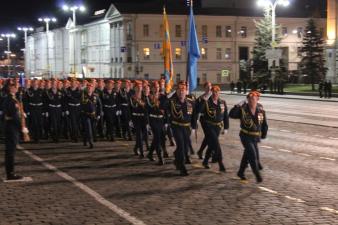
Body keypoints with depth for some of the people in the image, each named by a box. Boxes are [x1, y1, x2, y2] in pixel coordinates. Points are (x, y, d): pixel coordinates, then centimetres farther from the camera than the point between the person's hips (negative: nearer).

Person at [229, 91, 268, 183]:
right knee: (253, 155, -14)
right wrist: (237, 106, -32)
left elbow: (264, 124, 7)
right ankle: (258, 175, -5)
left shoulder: (261, 111, -3)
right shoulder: (243, 110, -12)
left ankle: (241, 172, 37)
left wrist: (263, 135, 7)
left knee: (247, 155, 18)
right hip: (246, 136, -4)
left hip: (255, 137, 4)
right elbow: (231, 115, -23)